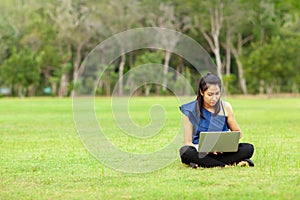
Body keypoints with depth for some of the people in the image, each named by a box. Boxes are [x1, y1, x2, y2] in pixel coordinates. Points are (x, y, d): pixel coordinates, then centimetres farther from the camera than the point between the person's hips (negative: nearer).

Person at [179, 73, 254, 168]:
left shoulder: (226, 107, 2)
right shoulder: (190, 111, -5)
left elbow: (237, 132, 12)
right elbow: (188, 142, -6)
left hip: (221, 152, 2)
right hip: (201, 152, -2)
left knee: (248, 148, -24)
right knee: (186, 151, -35)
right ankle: (229, 164, -28)